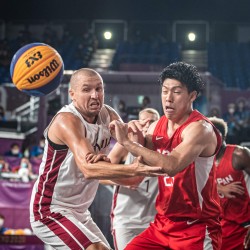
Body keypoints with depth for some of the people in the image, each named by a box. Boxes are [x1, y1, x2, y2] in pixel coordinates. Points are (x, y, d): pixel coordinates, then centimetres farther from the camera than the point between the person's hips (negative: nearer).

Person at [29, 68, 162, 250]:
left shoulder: (108, 115, 1)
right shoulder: (67, 120, -23)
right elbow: (89, 169, -37)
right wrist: (134, 170, -50)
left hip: (79, 212, 9)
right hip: (50, 212, -9)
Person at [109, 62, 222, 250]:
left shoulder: (200, 128, -17)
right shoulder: (157, 127, 6)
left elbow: (172, 166, -35)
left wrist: (127, 142, -29)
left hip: (197, 229, -7)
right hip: (163, 224, 7)